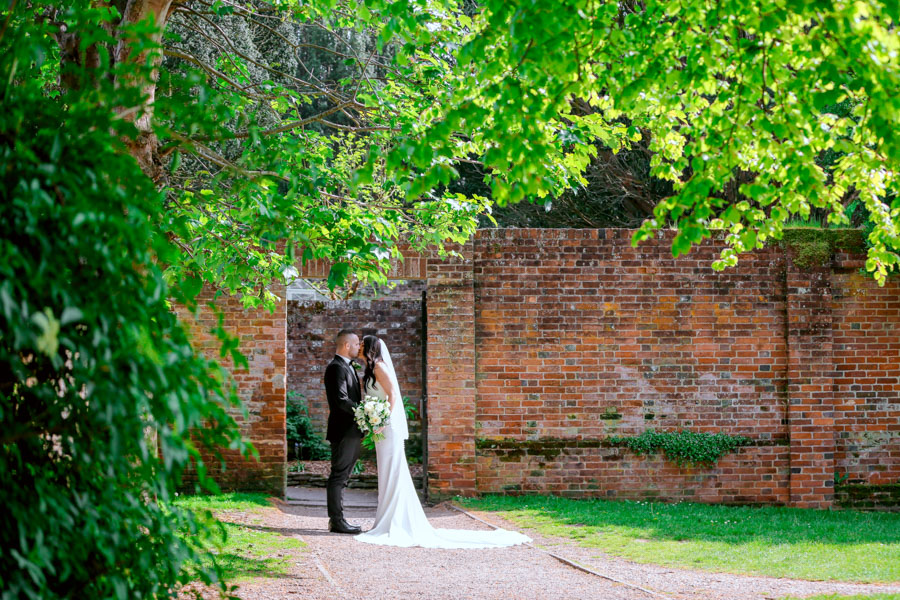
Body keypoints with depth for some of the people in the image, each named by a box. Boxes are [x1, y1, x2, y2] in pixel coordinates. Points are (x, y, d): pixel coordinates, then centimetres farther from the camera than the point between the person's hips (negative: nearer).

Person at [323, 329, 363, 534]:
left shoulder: (346, 366, 19)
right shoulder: (336, 367, -14)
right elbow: (341, 400, -23)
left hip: (351, 432, 10)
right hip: (343, 431, -10)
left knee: (341, 476, 13)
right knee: (338, 476, -7)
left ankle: (337, 519, 17)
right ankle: (337, 521, -5)